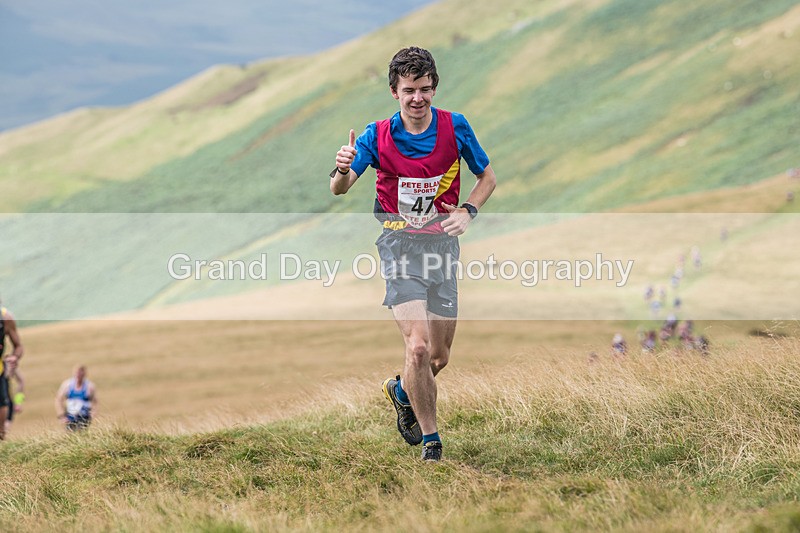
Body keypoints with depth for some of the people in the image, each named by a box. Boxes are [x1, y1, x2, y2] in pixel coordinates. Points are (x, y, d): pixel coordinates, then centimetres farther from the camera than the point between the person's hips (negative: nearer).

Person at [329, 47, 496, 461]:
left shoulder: (455, 127, -3)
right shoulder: (377, 136, -7)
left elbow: (487, 178, 10)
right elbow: (339, 190, -13)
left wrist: (466, 212, -9)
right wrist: (342, 170, -36)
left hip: (442, 240, 2)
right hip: (398, 242, -2)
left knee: (440, 357, 7)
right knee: (418, 346, -20)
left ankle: (403, 392, 41)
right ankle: (430, 437, -4)